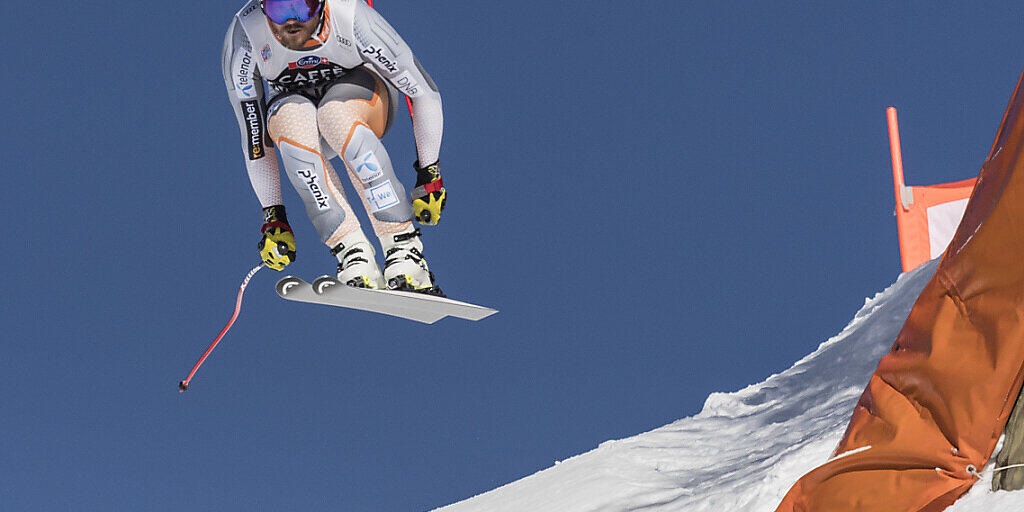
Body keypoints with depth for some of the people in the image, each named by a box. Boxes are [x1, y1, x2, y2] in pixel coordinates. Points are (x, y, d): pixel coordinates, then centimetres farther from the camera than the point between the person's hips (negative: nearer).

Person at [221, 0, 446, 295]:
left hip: (364, 96, -1)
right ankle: (353, 256, -36)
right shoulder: (243, 39, -27)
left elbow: (424, 93, -19)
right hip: (295, 102, 2)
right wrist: (272, 215, -16)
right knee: (293, 120, -35)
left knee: (335, 114, -37)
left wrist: (429, 173, -18)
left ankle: (405, 252, -36)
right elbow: (253, 136, -17)